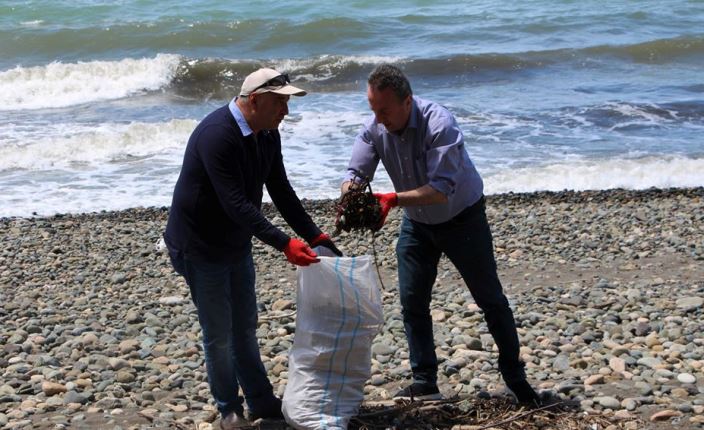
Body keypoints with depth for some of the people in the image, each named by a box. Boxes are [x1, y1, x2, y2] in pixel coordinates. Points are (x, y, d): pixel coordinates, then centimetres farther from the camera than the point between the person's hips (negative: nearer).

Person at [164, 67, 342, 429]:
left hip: (236, 243, 8)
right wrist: (285, 245, -36)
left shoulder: (267, 134, -2)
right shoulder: (217, 135, -30)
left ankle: (261, 401, 28)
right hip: (199, 247, -8)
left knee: (245, 327, 17)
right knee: (218, 334, 2)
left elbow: (280, 191, 5)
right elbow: (237, 204, -34)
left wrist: (315, 235, -3)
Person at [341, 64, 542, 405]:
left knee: (490, 298, 5)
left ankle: (515, 376, 19)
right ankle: (424, 382, 12)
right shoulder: (374, 129, -15)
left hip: (462, 218, -5)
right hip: (417, 223, 5)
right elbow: (356, 172, -16)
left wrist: (393, 200, -51)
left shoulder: (440, 125, -33)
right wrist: (351, 193, -40)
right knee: (412, 301, 2)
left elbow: (442, 189, -40)